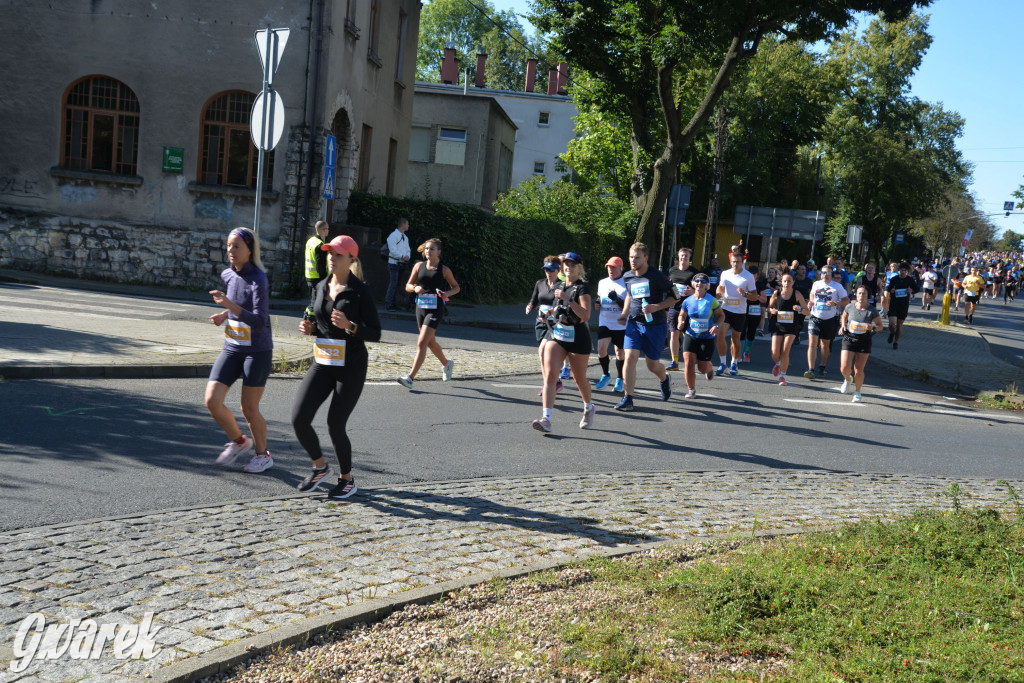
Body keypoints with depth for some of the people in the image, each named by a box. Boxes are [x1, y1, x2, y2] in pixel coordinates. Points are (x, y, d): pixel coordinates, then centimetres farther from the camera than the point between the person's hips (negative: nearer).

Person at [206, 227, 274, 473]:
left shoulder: (258, 280, -17)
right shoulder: (228, 275, 6)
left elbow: (260, 321, -26)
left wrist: (230, 305, -35)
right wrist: (225, 315, 7)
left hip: (257, 351, -6)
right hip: (232, 349, 6)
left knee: (249, 409, 2)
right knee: (212, 400, -4)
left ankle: (262, 454, 26)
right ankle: (238, 441, 22)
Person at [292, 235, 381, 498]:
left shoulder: (360, 291, -9)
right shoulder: (321, 287, 8)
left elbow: (375, 333, -10)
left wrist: (350, 326, -26)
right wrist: (309, 328, -1)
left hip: (351, 367, -5)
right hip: (322, 364, 5)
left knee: (335, 425, -3)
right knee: (299, 419, -7)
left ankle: (347, 478, 22)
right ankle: (320, 468, 18)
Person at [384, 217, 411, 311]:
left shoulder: (405, 238, 17)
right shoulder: (393, 236, -9)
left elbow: (408, 250, 19)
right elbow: (393, 250, -17)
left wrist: (407, 257, -3)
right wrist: (403, 257, -15)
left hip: (402, 263, 8)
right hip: (394, 263, -8)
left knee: (397, 284, 9)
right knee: (393, 283, -12)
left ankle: (393, 303, 14)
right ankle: (388, 304, -10)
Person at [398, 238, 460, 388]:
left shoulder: (444, 269, -4)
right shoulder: (419, 266, 6)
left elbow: (456, 287, 7)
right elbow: (408, 286, 11)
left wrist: (447, 293, -14)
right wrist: (415, 288, -11)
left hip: (435, 310, -5)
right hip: (421, 307, 5)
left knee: (421, 343, -15)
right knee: (430, 342, 19)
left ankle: (410, 378, -16)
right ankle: (446, 364, 46)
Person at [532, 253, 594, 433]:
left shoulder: (582, 288, -8)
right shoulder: (558, 287, 12)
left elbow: (586, 315, -21)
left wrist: (567, 299, -26)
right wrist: (551, 312, 12)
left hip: (578, 337, -4)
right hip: (556, 335, 5)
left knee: (579, 379, 11)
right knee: (549, 374, -14)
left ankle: (589, 409, 40)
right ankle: (546, 419, -21)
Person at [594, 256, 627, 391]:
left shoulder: (627, 284, -6)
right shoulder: (602, 283, 10)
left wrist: (617, 299, -24)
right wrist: (596, 304, 2)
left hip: (621, 325, -3)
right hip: (604, 323, 3)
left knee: (620, 352, 7)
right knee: (601, 349, -12)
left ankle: (619, 379, 25)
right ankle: (605, 375, 11)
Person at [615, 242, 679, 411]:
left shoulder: (657, 276, -11)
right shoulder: (627, 277, 3)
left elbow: (673, 297, -7)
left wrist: (656, 307, -20)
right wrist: (624, 313, 12)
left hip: (655, 325, -3)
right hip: (634, 323, 3)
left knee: (653, 364, 7)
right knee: (630, 357, -14)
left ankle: (664, 379, 43)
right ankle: (627, 398, -10)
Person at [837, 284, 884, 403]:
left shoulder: (872, 311, -9)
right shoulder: (850, 307, -4)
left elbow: (880, 326, 0)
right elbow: (844, 316, 18)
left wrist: (873, 328, -21)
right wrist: (843, 326, 0)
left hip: (864, 341, -1)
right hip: (849, 338, 1)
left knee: (859, 370, 2)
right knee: (845, 367, -10)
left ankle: (857, 392, 24)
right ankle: (848, 379, 27)